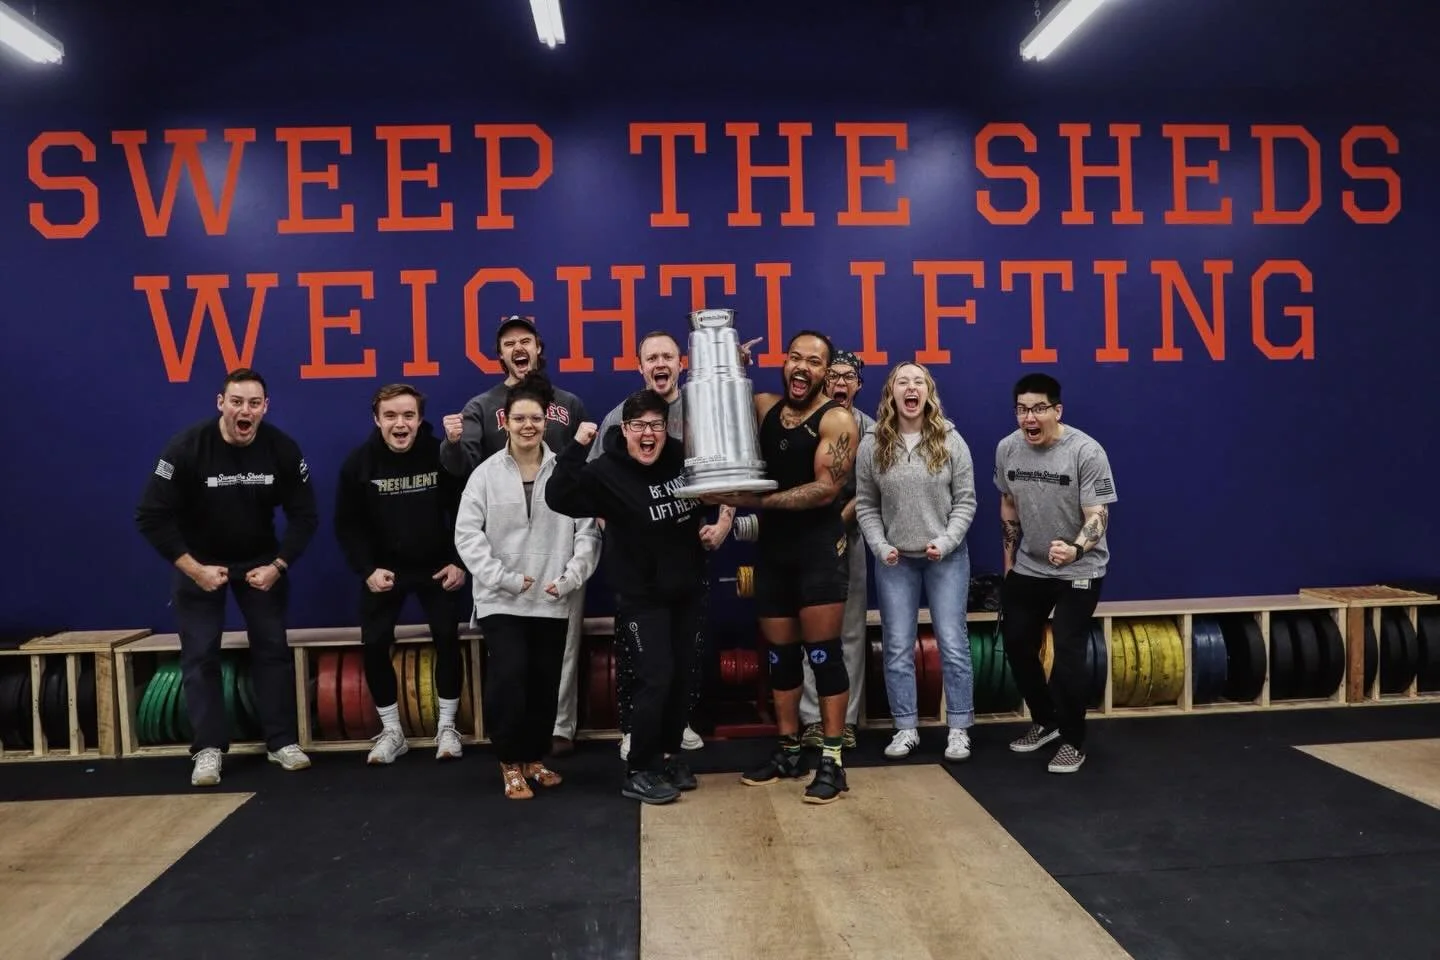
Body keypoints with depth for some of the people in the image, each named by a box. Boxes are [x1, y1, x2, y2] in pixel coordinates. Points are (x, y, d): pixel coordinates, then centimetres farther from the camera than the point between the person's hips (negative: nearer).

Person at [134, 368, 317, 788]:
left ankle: (283, 742, 12)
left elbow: (305, 516, -8)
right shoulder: (186, 447, -23)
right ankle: (208, 749, 7)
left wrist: (277, 565, -16)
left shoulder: (282, 448, -17)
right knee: (200, 654, -2)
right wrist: (193, 569, -22)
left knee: (273, 647, 3)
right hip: (199, 562, -2)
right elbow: (152, 517, -19)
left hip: (261, 560, 2)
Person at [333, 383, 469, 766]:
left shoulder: (441, 454, -15)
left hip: (435, 566, -1)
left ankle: (446, 727, 16)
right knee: (374, 646, -2)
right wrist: (367, 569, -14)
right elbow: (347, 524, -4)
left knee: (447, 639, -2)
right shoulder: (359, 462, -11)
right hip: (383, 568, 1)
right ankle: (392, 732, 16)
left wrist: (460, 562, -10)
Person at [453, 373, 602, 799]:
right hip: (500, 600, -1)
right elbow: (467, 533, -5)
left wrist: (571, 577, -11)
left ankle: (535, 757, 32)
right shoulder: (486, 474, -2)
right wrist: (504, 578, -12)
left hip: (553, 601, 2)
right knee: (508, 676, -14)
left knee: (545, 683, 10)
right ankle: (510, 761, 8)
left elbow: (588, 530, -1)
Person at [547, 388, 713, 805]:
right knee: (656, 678, -10)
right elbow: (558, 498, -31)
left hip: (688, 589, 5)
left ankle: (669, 755, 30)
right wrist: (577, 448, -37)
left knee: (683, 675, 12)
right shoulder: (607, 472, -16)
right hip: (641, 596, -5)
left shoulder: (684, 459, -3)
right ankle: (638, 771, 5)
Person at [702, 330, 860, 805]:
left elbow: (826, 489, -19)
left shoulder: (837, 420, -10)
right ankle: (788, 751, 25)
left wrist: (756, 501, -25)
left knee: (822, 651, -4)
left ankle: (832, 761, 5)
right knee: (779, 653, 12)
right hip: (772, 546, 6)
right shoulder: (763, 406, 7)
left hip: (820, 546, -6)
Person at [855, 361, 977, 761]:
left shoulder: (951, 441, -4)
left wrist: (945, 541, -13)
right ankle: (906, 729, 20)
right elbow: (865, 505, 3)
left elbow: (965, 501, -1)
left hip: (946, 558, -1)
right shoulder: (872, 446, -2)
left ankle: (959, 729, 16)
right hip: (895, 561, 1)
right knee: (897, 648, 7)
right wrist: (880, 547, -8)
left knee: (953, 644, 3)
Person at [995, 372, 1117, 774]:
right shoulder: (1007, 448, -5)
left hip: (1079, 571, -6)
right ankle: (1045, 721, 34)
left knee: (1068, 652, -10)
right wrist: (1009, 560, 12)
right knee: (1017, 644, 12)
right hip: (1027, 568, 6)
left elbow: (1097, 516, -24)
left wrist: (1074, 549, -44)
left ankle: (1073, 740, 10)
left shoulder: (1086, 451, -21)